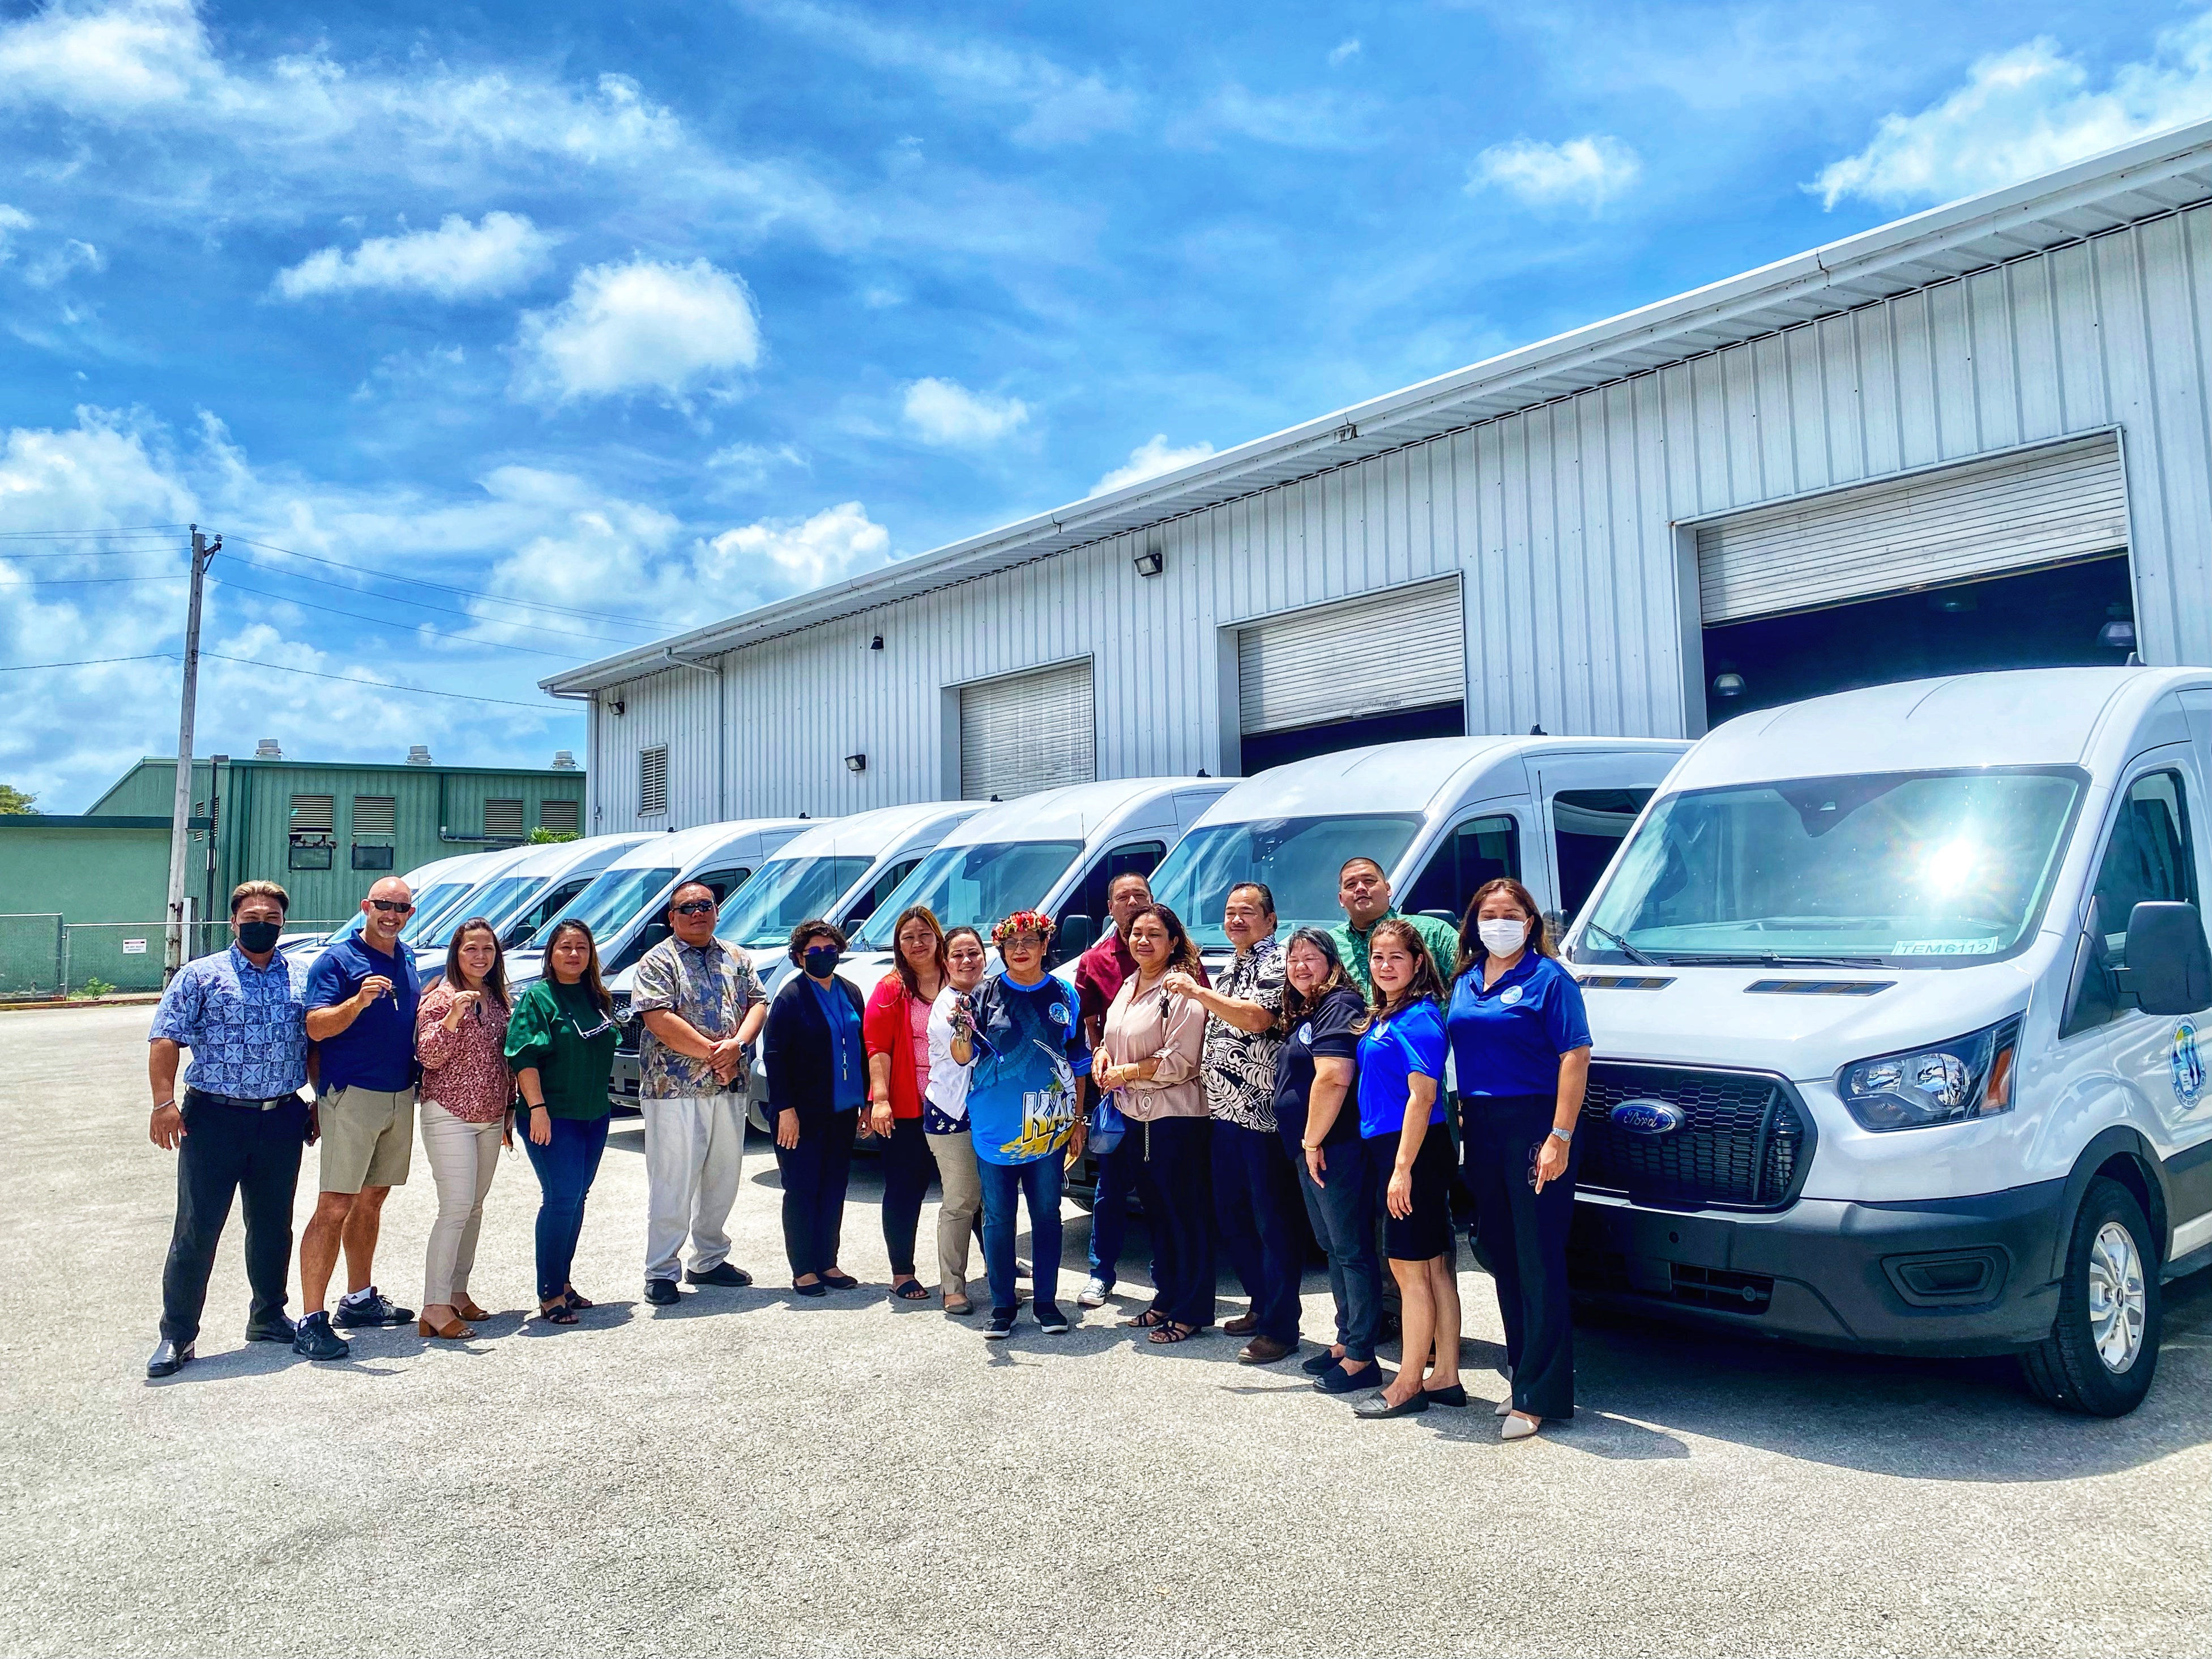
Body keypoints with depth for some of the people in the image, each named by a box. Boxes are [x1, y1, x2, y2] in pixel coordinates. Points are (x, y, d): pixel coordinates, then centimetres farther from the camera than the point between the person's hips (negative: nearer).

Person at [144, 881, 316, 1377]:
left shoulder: (302, 981, 10)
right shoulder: (201, 976, 0)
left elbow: (317, 1043, 15)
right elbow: (165, 1040, -6)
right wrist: (164, 1102, -16)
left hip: (282, 1120, 3)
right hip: (214, 1118, -3)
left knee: (273, 1225, 13)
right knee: (197, 1230, 0)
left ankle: (269, 1316, 29)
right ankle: (177, 1335, 11)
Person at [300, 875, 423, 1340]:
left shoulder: (407, 958, 14)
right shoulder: (338, 959, -8)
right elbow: (316, 1027, -17)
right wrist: (360, 1000, -32)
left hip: (401, 1096, 7)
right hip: (352, 1096, -7)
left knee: (372, 1199, 16)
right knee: (334, 1208, -9)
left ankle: (360, 1299, 27)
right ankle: (311, 1318, -6)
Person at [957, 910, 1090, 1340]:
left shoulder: (1064, 997, 4)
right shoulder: (985, 994, 1)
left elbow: (1079, 1064, 9)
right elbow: (964, 1057, -2)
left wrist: (1078, 1121, 7)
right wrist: (962, 1030, -24)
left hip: (1048, 1127, 1)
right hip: (995, 1127, -1)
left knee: (1047, 1215, 8)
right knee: (998, 1218, 5)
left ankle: (1046, 1302, 19)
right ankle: (1003, 1305, 16)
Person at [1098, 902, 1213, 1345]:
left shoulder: (1181, 990, -14)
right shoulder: (1129, 986, 12)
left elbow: (1180, 1062, -19)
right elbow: (1114, 1038, 23)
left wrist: (1126, 1072, -13)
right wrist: (1103, 1058, 1)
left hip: (1176, 1119, -8)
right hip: (1137, 1115, 9)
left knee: (1185, 1215, 0)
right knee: (1156, 1211, 16)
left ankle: (1192, 1312, 9)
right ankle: (1166, 1299, 28)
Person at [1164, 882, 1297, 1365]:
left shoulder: (1275, 963, -8)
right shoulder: (1233, 969, 19)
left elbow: (1258, 1018, -25)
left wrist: (1199, 993, -25)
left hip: (1263, 1115, -9)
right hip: (1225, 1112, 9)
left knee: (1274, 1221, -3)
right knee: (1232, 1217, 16)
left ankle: (1281, 1328, 4)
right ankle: (1262, 1305, 29)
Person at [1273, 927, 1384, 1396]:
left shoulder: (1340, 1006, -13)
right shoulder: (1305, 1014, 18)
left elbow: (1333, 1078, -24)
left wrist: (1313, 1142, -19)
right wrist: (1307, 1145, 18)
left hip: (1334, 1148, -11)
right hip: (1309, 1150, 11)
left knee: (1352, 1252, -5)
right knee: (1334, 1249, 17)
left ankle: (1361, 1359, 0)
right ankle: (1346, 1341, 28)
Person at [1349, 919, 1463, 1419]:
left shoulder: (1419, 1017, -15)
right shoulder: (1384, 1016, 14)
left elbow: (1422, 1096, -19)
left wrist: (1403, 1168, -21)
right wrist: (1392, 1164, 15)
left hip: (1411, 1153, -9)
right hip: (1387, 1149, 9)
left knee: (1410, 1268, -1)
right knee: (1435, 1267, 14)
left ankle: (1408, 1386, 9)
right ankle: (1446, 1378, 22)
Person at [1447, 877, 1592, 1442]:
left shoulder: (1548, 977, -5)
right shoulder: (1465, 981, 14)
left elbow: (1575, 1056, -12)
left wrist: (1560, 1137, -20)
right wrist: (1460, 1117, 7)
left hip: (1534, 1126, -7)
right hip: (1481, 1129, 7)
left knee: (1539, 1263, -4)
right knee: (1500, 1255, 13)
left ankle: (1538, 1395, 1)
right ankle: (1525, 1373, 26)